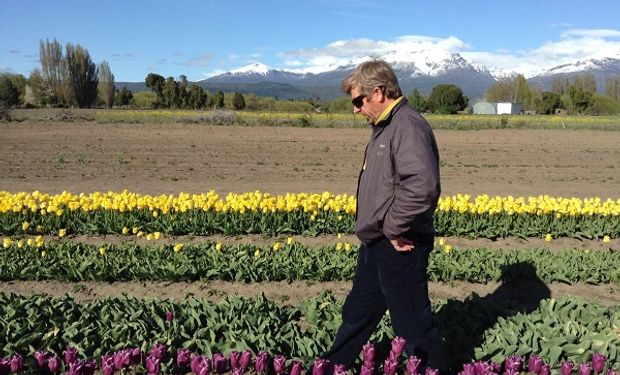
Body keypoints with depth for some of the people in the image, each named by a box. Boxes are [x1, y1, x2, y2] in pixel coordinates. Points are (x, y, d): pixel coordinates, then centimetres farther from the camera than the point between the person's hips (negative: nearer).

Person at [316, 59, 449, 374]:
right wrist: (381, 230, 10)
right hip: (376, 244, 10)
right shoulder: (384, 127, 12)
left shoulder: (408, 126, -20)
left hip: (398, 247, -10)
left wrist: (394, 228, -22)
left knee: (412, 322, 6)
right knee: (357, 312, 24)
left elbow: (422, 186, -34)